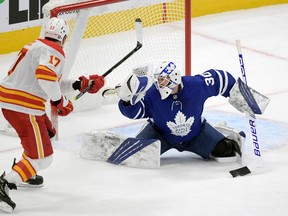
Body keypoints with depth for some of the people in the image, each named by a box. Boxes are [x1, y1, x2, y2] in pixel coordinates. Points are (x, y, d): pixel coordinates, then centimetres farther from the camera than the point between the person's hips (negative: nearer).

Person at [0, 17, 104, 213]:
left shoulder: (36, 46, 21)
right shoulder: (54, 51, -8)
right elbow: (45, 76, -26)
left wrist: (77, 84, 26)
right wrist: (60, 101, -14)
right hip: (23, 107, -10)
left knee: (47, 132, 34)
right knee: (42, 158, -6)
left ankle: (26, 173, 46)